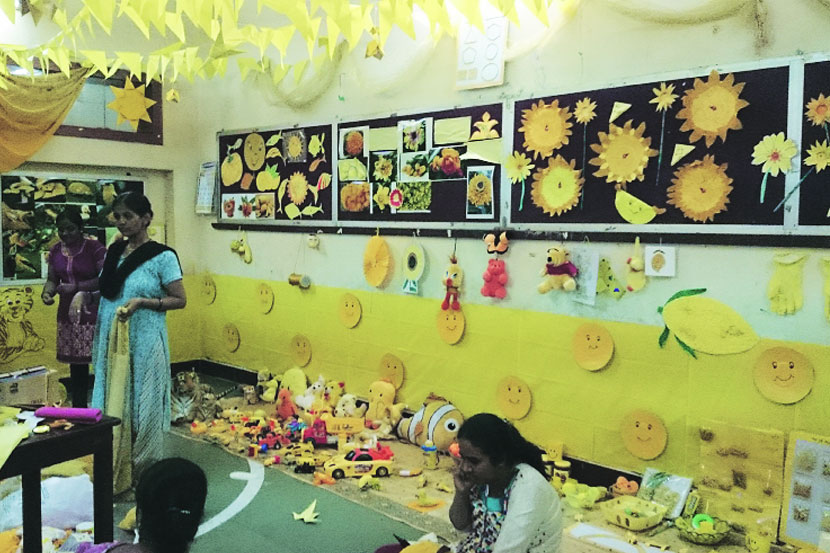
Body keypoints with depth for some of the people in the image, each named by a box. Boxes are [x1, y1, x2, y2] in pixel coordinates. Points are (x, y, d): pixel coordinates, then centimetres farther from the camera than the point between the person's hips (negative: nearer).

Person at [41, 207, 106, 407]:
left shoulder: (95, 248, -9)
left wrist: (77, 286, -17)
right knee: (76, 364, 11)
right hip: (68, 314, 6)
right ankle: (78, 410, 22)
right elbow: (52, 279, 16)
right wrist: (47, 292, -5)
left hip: (93, 312, -6)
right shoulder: (55, 251, 10)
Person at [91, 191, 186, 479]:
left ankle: (143, 469, 16)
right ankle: (114, 467, 24)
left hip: (144, 342, -6)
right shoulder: (113, 252, 9)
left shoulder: (163, 256, -10)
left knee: (142, 404, 2)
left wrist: (142, 302, -21)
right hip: (111, 339, 6)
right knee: (113, 401, 11)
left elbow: (180, 300, -9)